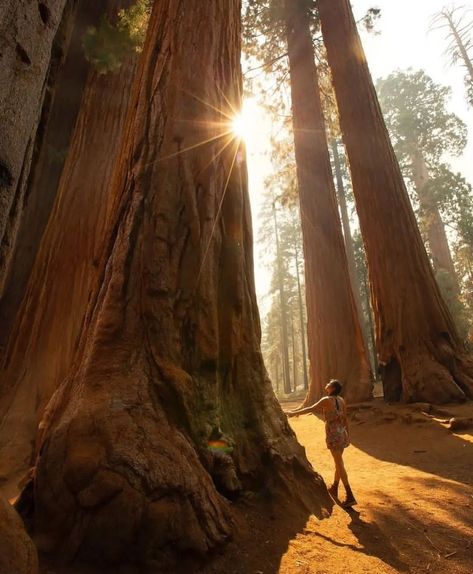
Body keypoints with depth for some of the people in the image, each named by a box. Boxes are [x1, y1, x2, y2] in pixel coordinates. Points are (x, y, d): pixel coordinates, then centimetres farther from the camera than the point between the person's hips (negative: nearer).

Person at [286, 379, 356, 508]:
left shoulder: (326, 400, -15)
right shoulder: (341, 400, 4)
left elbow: (310, 409, -14)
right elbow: (345, 418, 10)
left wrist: (293, 413, -5)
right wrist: (348, 434, 20)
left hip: (333, 435, -7)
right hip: (342, 434, 7)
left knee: (339, 465, 0)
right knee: (338, 462, 20)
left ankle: (350, 497, 4)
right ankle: (334, 489, 37)